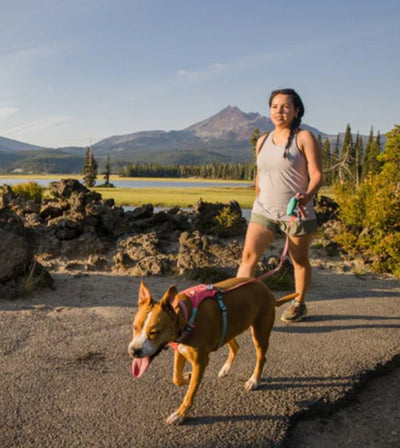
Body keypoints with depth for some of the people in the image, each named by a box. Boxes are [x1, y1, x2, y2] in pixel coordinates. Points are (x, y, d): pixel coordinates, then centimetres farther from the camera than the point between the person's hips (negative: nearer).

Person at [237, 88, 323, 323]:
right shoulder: (263, 141, 9)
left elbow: (317, 174, -12)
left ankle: (299, 304, 31)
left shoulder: (304, 138, -6)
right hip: (264, 210, 4)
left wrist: (307, 195, -31)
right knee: (249, 255, -9)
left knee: (300, 260, 11)